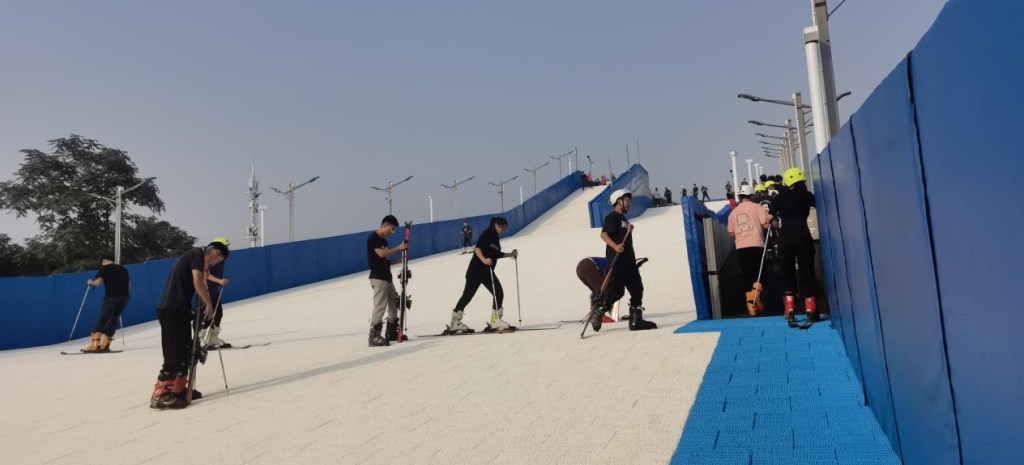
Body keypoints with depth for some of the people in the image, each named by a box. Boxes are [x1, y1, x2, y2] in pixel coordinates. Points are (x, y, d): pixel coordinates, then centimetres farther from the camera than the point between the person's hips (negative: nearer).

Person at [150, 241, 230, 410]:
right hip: (172, 310, -10)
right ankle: (160, 394, -8)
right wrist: (209, 304, -7)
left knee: (184, 351, 15)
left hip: (178, 309, 10)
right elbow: (198, 283, -16)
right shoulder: (198, 254, -7)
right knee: (174, 354, -9)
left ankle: (178, 389, 22)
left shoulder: (195, 257, 22)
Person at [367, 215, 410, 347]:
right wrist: (399, 248, -17)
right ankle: (374, 336, -14)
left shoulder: (384, 240, 18)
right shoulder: (373, 238, -10)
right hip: (378, 277, -10)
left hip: (387, 276, 10)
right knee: (380, 305, -15)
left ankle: (391, 332, 26)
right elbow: (381, 254, -22)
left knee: (394, 303, 14)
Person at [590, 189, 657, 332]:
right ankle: (596, 314, 2)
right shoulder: (612, 217, -3)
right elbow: (603, 234, -16)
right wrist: (615, 246, -30)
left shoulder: (624, 219, 24)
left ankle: (636, 321, 8)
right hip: (616, 261, -9)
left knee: (637, 289, 5)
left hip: (628, 261, 9)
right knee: (616, 290, -12)